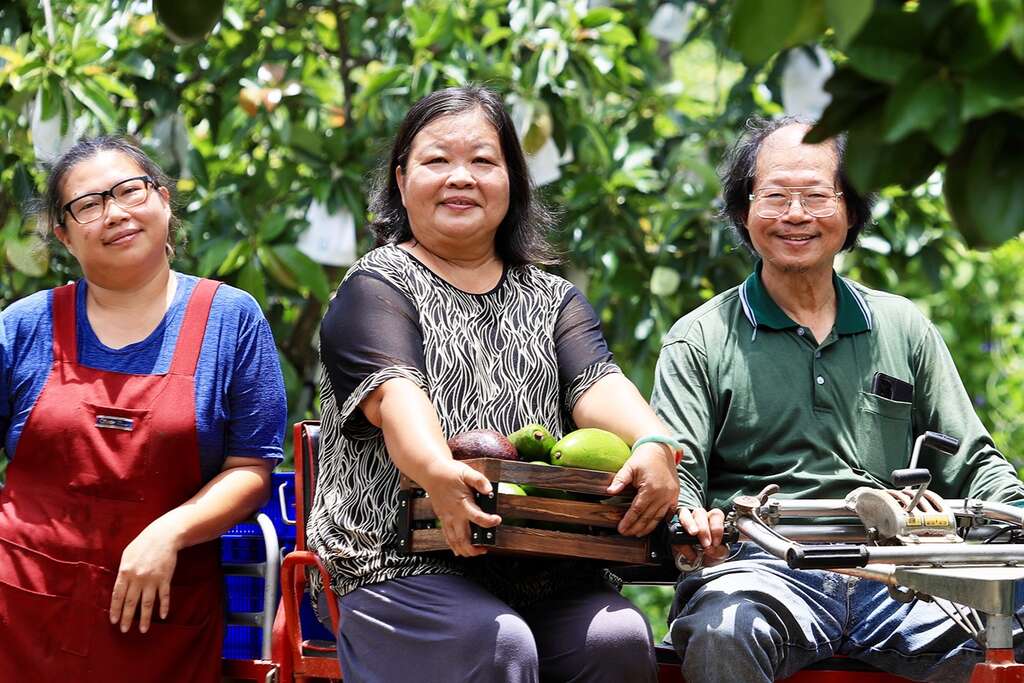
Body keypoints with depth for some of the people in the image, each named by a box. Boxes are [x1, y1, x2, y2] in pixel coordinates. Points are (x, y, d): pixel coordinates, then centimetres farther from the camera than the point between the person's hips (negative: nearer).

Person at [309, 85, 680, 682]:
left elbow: (598, 386, 1)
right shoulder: (378, 287, 7)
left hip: (543, 565, 4)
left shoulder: (553, 300, 21)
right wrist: (436, 470, -36)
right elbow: (393, 392, -13)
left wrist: (653, 445, -23)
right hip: (405, 560, -4)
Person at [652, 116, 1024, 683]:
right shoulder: (701, 340, 11)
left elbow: (971, 464, 20)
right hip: (763, 567, -2)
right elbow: (676, 471, 2)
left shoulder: (903, 328, 20)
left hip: (894, 577, 3)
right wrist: (688, 523, -23)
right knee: (723, 633, -38)